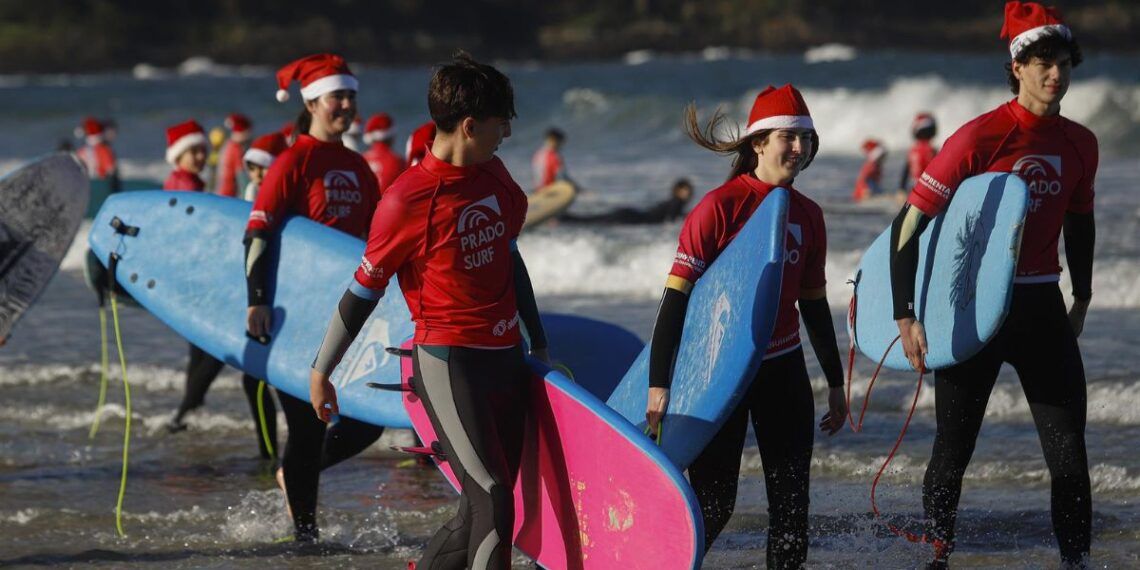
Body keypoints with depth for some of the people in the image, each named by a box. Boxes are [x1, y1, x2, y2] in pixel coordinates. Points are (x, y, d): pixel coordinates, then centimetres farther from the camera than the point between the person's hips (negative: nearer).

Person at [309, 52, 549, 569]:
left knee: (483, 507, 9)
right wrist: (321, 370, 1)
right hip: (448, 364, -8)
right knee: (492, 499, -15)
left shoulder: (493, 175, 7)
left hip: (505, 359, 8)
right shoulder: (407, 201, -15)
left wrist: (538, 343, 29)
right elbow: (363, 292, -6)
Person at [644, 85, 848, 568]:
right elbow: (675, 297, -15)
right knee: (714, 502, -3)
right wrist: (658, 385, -21)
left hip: (783, 369, 6)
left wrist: (835, 383, 18)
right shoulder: (721, 206, -13)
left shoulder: (808, 216, 6)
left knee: (791, 499, 4)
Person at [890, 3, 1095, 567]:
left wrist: (1081, 301, 23)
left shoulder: (1080, 144, 3)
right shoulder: (980, 137, -14)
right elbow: (910, 221, -14)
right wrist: (905, 315, -17)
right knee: (954, 448, 7)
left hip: (1043, 309, 4)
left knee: (1069, 451, -2)